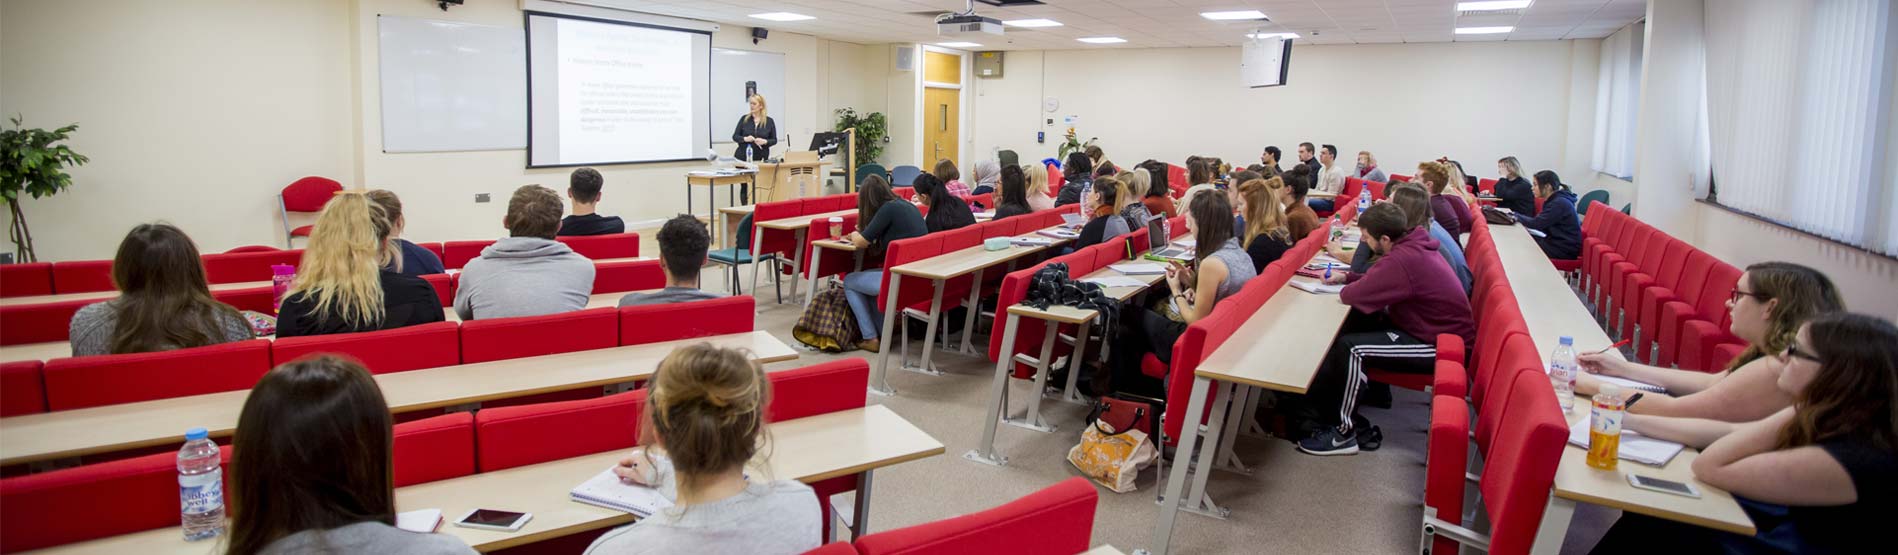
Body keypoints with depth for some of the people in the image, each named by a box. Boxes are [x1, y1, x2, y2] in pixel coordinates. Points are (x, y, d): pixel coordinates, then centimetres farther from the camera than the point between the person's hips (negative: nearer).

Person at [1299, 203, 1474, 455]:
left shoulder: (1403, 260, -30)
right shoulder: (1412, 243, 0)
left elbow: (1352, 296, -24)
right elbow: (1379, 279, 17)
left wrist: (1346, 287, -2)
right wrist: (1347, 276, 4)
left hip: (1436, 344, -10)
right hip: (1440, 327, 10)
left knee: (1350, 347, -17)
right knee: (1348, 324, 6)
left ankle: (1343, 434, -4)